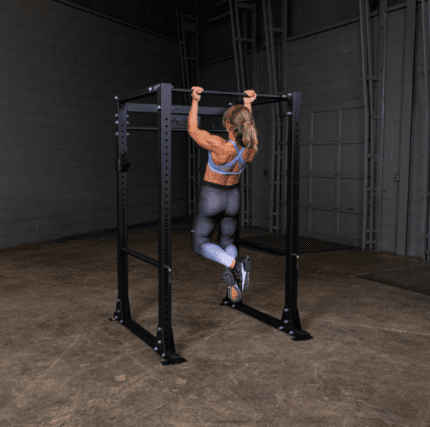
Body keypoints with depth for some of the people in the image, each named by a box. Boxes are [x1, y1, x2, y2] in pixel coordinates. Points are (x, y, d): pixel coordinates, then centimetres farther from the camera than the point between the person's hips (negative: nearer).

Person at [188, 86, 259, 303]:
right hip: (233, 197, 5)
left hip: (211, 196, -5)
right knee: (227, 242, 21)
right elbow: (249, 129, 11)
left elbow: (192, 130, -13)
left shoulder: (219, 146, -29)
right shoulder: (251, 148, -15)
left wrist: (195, 101, -8)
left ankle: (235, 265, -17)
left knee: (201, 244, 10)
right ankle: (234, 284, -6)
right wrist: (248, 105, 16)